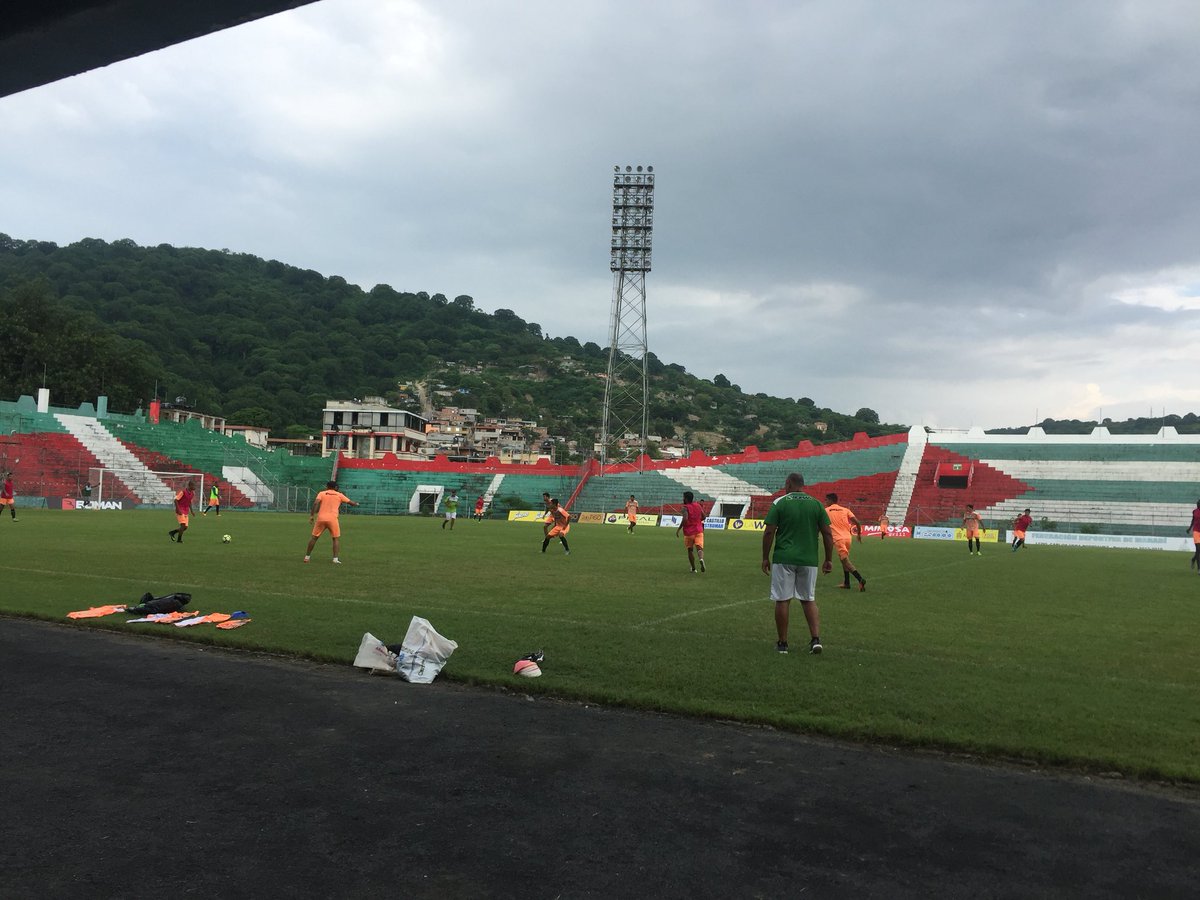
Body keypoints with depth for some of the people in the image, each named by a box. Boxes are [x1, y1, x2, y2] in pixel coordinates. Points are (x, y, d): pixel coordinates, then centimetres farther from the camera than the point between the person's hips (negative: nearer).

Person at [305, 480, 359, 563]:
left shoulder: (322, 493, 12)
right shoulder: (339, 495, 13)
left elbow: (316, 503, -5)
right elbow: (350, 502, 20)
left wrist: (312, 515, -6)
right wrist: (356, 504, 43)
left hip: (321, 518, 1)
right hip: (332, 519, -1)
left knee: (314, 537, 15)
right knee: (336, 538, 9)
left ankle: (307, 556, 20)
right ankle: (336, 558, -4)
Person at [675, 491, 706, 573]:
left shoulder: (685, 508, -11)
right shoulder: (698, 506, 7)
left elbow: (685, 519, -25)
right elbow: (703, 517, 14)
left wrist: (678, 528, -16)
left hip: (689, 532, -3)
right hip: (699, 530, 3)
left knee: (690, 550, 13)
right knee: (699, 548, -7)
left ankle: (693, 569, 20)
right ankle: (701, 559, -40)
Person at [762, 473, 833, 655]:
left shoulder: (779, 503, -3)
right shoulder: (816, 504, 6)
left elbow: (769, 532, -6)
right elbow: (827, 533, 4)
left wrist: (765, 558, 2)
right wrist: (829, 559, 10)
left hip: (783, 559, -3)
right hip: (809, 559, 3)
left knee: (782, 600, 5)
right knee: (809, 599, 14)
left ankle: (782, 643, 11)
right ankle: (816, 639, 2)